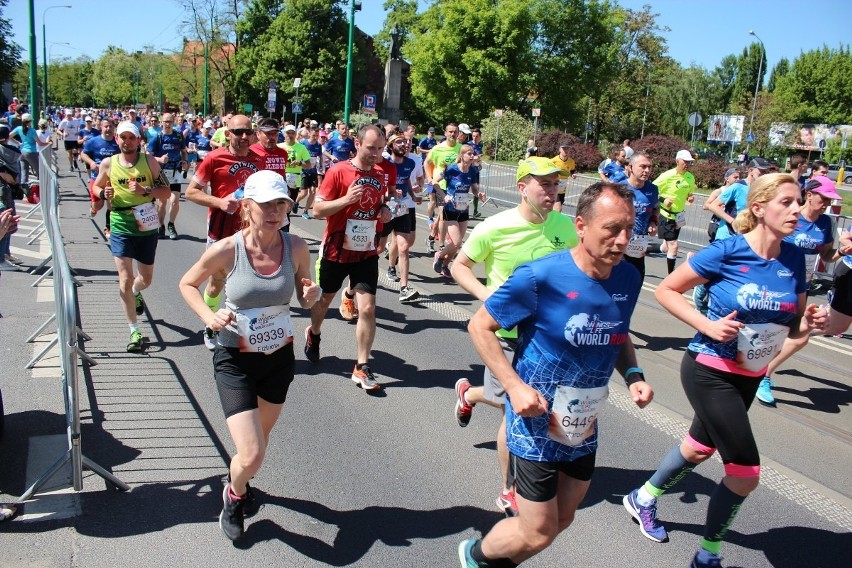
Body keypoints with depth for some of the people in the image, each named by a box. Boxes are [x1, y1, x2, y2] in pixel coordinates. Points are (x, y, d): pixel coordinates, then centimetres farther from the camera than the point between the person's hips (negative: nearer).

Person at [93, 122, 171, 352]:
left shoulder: (149, 161, -2)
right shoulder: (108, 164, 0)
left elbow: (166, 192, -2)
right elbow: (96, 187, 15)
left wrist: (145, 190, -20)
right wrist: (104, 193, -7)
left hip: (147, 228, 1)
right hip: (120, 228, -1)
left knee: (146, 278, 16)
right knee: (125, 280, -9)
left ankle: (135, 293, 54)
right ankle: (134, 331, 2)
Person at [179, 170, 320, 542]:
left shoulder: (296, 248, -11)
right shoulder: (226, 250, -19)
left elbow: (304, 300, 4)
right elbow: (187, 284, -1)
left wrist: (311, 296, -20)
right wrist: (209, 317, -18)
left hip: (280, 358, 4)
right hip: (235, 361, -3)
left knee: (261, 437, 24)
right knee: (251, 457, -10)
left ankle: (238, 481, 59)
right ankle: (234, 495, 28)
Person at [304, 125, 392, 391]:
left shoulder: (380, 175, 3)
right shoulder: (338, 172, -12)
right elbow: (318, 209, -13)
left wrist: (385, 210, -2)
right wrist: (345, 199, -28)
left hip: (366, 253, 3)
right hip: (336, 251, -2)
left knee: (368, 308, -8)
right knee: (325, 299, 19)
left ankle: (362, 367, 3)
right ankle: (314, 334, 51)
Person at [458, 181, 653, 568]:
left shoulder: (628, 278, -5)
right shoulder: (540, 276, -24)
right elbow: (479, 326, -14)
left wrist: (633, 375, -7)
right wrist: (515, 385, -22)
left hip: (584, 427, 7)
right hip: (536, 424, -6)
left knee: (562, 519, 21)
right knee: (538, 534, 3)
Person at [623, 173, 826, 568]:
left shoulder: (793, 259, -3)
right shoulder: (728, 252, -19)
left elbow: (793, 326, 7)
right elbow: (666, 290, -13)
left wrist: (810, 322, -15)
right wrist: (707, 326, -22)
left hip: (749, 377, 7)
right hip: (710, 372, -7)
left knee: (701, 448, 23)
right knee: (746, 471, -5)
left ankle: (642, 499, 47)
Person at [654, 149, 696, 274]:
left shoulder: (690, 177, 2)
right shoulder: (668, 176, -18)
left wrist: (691, 197, -4)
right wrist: (663, 200, -28)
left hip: (679, 215, 7)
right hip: (666, 215, -7)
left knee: (666, 247, 16)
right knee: (673, 245, -10)